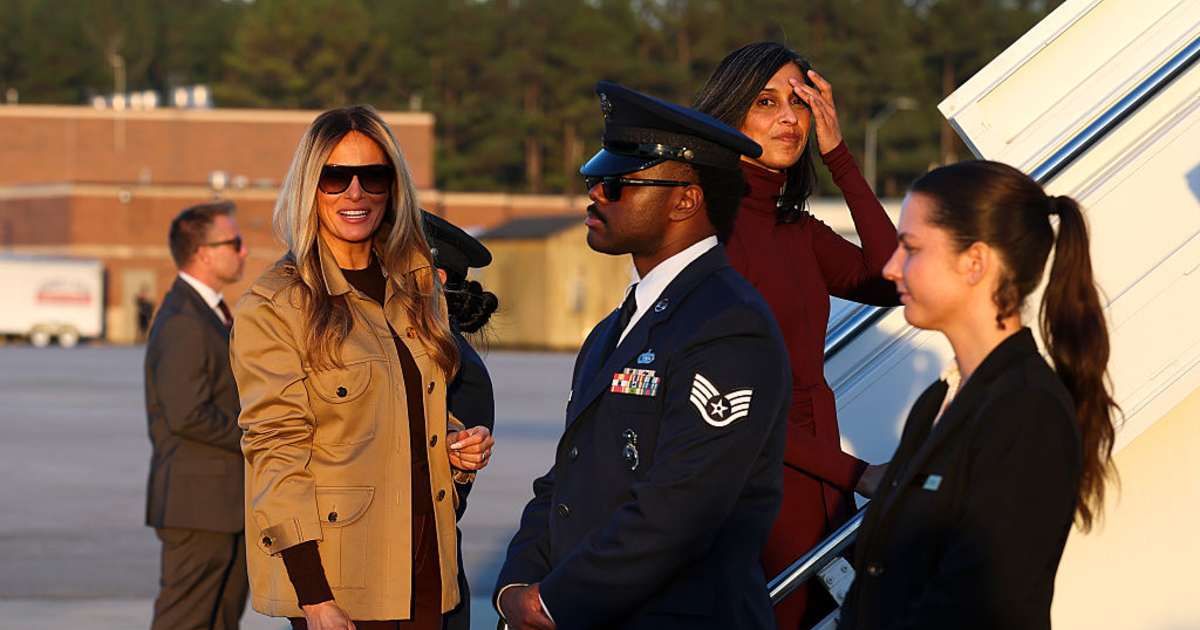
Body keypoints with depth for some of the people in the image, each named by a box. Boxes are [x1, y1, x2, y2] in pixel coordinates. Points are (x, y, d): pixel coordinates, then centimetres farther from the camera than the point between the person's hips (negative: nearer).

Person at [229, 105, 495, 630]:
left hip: (425, 562, 6)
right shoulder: (273, 306, -7)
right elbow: (276, 452, -11)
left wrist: (455, 446, 3)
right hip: (336, 573, -6)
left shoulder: (418, 292, 13)